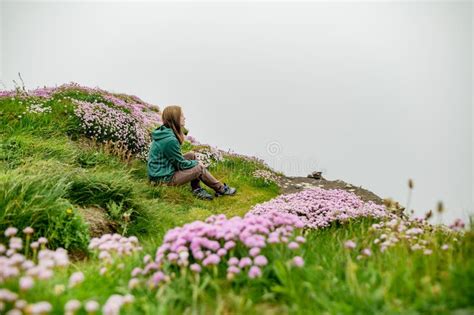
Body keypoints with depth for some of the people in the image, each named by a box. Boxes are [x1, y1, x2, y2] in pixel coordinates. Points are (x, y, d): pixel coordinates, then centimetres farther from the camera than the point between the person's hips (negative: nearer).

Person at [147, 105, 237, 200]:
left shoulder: (164, 132, 4)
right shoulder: (170, 140, -27)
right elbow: (181, 164, -17)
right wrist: (197, 162, 1)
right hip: (163, 178, -10)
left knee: (191, 155, 10)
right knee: (200, 168, -8)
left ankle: (197, 189, 7)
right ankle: (221, 189, 12)